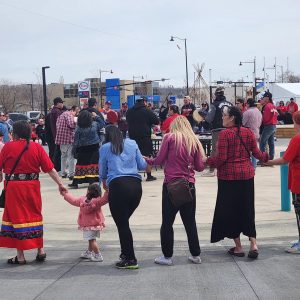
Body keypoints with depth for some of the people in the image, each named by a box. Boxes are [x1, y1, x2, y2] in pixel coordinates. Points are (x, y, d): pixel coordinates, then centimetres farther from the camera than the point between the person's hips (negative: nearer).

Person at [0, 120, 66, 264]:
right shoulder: (37, 147, 0)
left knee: (17, 217, 5)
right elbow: (50, 168, -4)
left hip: (14, 187, -3)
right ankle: (40, 250, 20)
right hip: (33, 186, 3)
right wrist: (60, 184, 1)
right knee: (35, 215, 18)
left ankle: (20, 256, 7)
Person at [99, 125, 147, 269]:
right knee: (124, 221, 16)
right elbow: (142, 165, 17)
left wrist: (104, 181, 42)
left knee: (122, 224, 1)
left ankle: (130, 259, 2)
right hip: (136, 185, 4)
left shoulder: (105, 148, 11)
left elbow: (102, 171, 21)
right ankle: (126, 253, 20)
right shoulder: (132, 144, 16)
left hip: (117, 185, -4)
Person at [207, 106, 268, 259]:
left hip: (229, 175, -5)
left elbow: (221, 158, -15)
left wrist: (208, 161, 1)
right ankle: (253, 243, 3)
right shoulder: (248, 132, 2)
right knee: (247, 209, 13)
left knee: (230, 210, 7)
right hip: (247, 174, 5)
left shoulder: (225, 134, -13)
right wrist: (265, 156, 26)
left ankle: (238, 247, 11)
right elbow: (256, 153, 6)